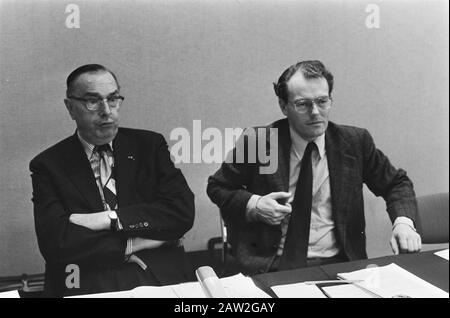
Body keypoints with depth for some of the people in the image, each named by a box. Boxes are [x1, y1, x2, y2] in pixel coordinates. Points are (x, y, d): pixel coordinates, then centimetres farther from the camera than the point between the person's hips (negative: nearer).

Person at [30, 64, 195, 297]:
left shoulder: (149, 145, 8)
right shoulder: (48, 165, 4)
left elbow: (182, 212, -3)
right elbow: (55, 242, -8)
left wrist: (108, 219, -11)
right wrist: (136, 243, -10)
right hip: (88, 284, 1)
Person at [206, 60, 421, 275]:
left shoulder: (355, 142, 2)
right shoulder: (256, 142, -4)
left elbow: (396, 183, 14)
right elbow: (217, 187, 7)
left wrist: (403, 222, -6)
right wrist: (252, 205, -12)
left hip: (338, 265, 3)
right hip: (271, 266, -2)